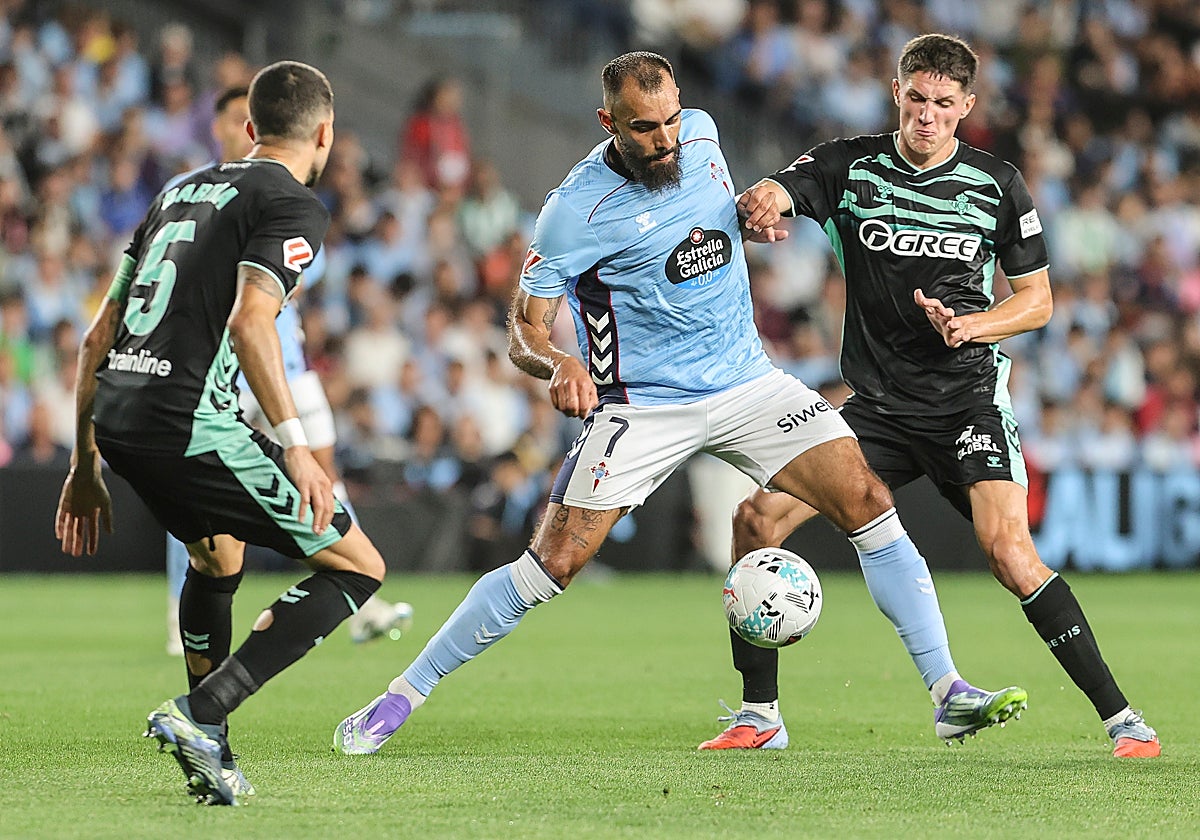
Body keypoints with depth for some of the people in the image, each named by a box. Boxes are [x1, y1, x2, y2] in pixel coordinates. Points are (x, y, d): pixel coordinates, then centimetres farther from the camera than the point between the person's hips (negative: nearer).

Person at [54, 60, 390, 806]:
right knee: (358, 566, 1)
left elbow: (100, 338, 22)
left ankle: (210, 750, 34)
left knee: (219, 556, 34)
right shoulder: (294, 205, -1)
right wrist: (294, 445, -22)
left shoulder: (183, 191, 23)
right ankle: (201, 712, -10)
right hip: (190, 425, -8)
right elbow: (248, 322, -19)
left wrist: (86, 467, 27)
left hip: (116, 420, 8)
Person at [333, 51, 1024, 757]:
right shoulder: (576, 211, -16)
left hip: (747, 382, 5)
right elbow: (525, 329, -13)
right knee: (551, 566, -12)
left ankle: (950, 694, -6)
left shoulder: (701, 135, 1)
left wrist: (750, 218, 2)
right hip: (643, 403, -5)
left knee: (868, 503, -10)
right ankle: (398, 700, 1)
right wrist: (558, 364, -35)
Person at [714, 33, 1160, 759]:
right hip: (878, 407, 3)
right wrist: (761, 205, -39)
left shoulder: (997, 184, 0)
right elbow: (765, 200, -13)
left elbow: (1037, 298, 6)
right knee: (757, 518, -8)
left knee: (1008, 548, -24)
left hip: (969, 397, -3)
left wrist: (974, 325, -14)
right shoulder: (849, 166, 1)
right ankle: (761, 714, 5)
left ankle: (1121, 717, -17)